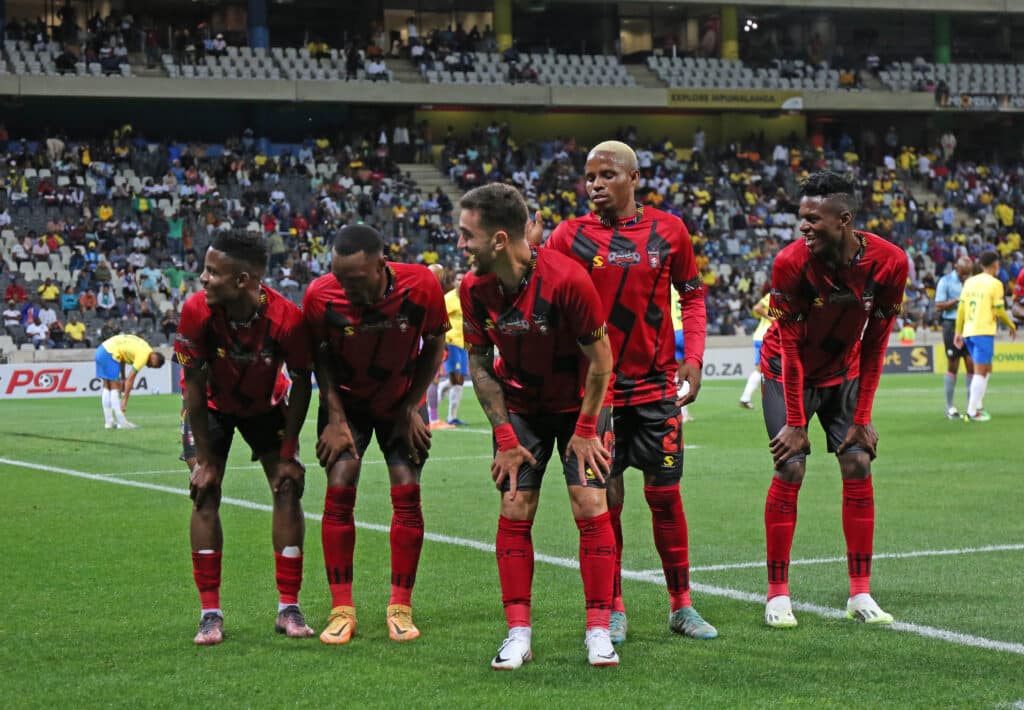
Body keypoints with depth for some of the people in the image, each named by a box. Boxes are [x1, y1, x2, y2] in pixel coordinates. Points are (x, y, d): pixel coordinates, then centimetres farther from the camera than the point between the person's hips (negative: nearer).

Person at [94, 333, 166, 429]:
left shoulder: (144, 347, 13)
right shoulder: (143, 355, -13)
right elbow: (130, 379, -14)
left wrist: (122, 378, 16)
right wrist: (125, 400, -11)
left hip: (102, 350, 10)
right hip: (110, 354, -10)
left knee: (107, 387, 12)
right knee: (115, 388, -5)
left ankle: (109, 421, 15)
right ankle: (121, 422, -4)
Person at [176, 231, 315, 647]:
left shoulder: (287, 319, -33)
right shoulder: (197, 312, -32)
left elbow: (301, 384, -17)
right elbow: (195, 387, -21)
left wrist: (289, 453, -17)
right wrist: (205, 460, -19)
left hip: (265, 406, 0)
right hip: (213, 406, 0)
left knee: (288, 487, -9)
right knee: (205, 494, -10)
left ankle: (289, 608, 1)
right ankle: (210, 613, -4)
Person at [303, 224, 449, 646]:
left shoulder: (420, 287, -27)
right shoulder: (322, 296, -26)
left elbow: (434, 345, -8)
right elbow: (321, 356, -7)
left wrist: (411, 407, -9)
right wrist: (336, 417, -12)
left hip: (400, 402, 0)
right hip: (346, 401, 0)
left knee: (407, 492, -6)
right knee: (339, 490, -11)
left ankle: (400, 607, 5)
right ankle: (341, 608, -4)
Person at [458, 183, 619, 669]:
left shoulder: (567, 279, -29)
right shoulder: (474, 288, -16)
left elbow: (600, 358, -18)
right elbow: (479, 362, -3)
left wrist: (585, 429, -14)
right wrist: (505, 436, -7)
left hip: (579, 404, -3)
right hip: (519, 405, 3)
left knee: (590, 507, -10)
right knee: (514, 512, -5)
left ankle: (598, 631, 0)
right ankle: (518, 634, 1)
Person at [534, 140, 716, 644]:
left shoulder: (668, 230, 2)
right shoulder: (570, 236, -2)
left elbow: (692, 296, 11)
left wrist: (693, 356, 1)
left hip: (655, 385, 1)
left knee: (665, 495, 4)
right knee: (606, 499, 1)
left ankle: (681, 606, 16)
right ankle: (611, 610, 14)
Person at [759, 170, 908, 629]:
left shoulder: (888, 263, -21)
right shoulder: (791, 263, -27)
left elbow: (874, 345, -10)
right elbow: (791, 348, -20)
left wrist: (862, 418, -10)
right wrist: (795, 422, -19)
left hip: (843, 373, 3)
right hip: (788, 370, -3)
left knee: (858, 465, -5)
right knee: (790, 469, -13)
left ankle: (860, 595, 2)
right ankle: (777, 595, -6)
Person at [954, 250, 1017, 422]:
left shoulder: (969, 282, 10)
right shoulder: (995, 284, -7)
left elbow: (961, 308, 8)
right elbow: (999, 311, -8)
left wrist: (958, 332, 11)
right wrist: (1012, 326, 7)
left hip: (968, 331, 7)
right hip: (984, 331, -7)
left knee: (986, 369, 19)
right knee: (980, 372, -3)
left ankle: (978, 406, 15)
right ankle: (972, 412, -6)